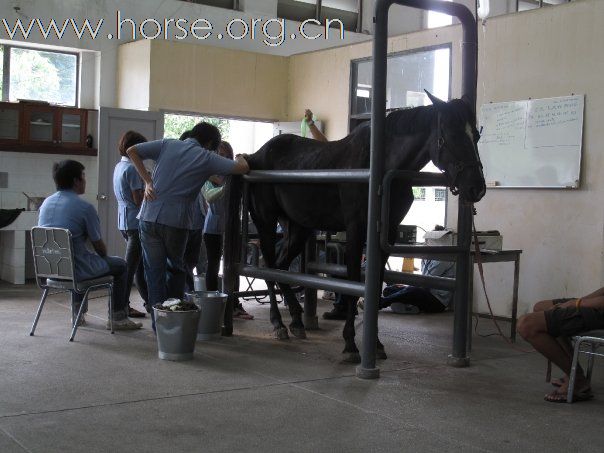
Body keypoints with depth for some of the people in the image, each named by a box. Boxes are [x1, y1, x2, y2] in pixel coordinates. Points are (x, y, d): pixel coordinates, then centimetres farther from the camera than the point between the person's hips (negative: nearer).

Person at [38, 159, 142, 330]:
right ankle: (118, 318, 18)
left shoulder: (46, 203, 5)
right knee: (121, 266, 14)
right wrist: (104, 257, 17)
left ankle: (77, 314, 39)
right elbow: (98, 244, -7)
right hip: (75, 269, -7)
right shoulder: (85, 207, -15)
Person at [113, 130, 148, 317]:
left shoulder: (119, 167, 14)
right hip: (135, 221, -10)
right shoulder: (131, 169, -15)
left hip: (123, 221, 10)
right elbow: (138, 200, -17)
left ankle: (149, 301, 23)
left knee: (140, 262, 15)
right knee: (131, 265, -5)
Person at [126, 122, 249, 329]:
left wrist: (147, 181, 5)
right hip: (176, 222, -2)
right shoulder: (206, 158, 3)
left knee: (154, 271, 9)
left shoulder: (167, 145, 11)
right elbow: (242, 168, -3)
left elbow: (131, 151, 7)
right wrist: (240, 158, 21)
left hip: (149, 218, 2)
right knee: (176, 269, 20)